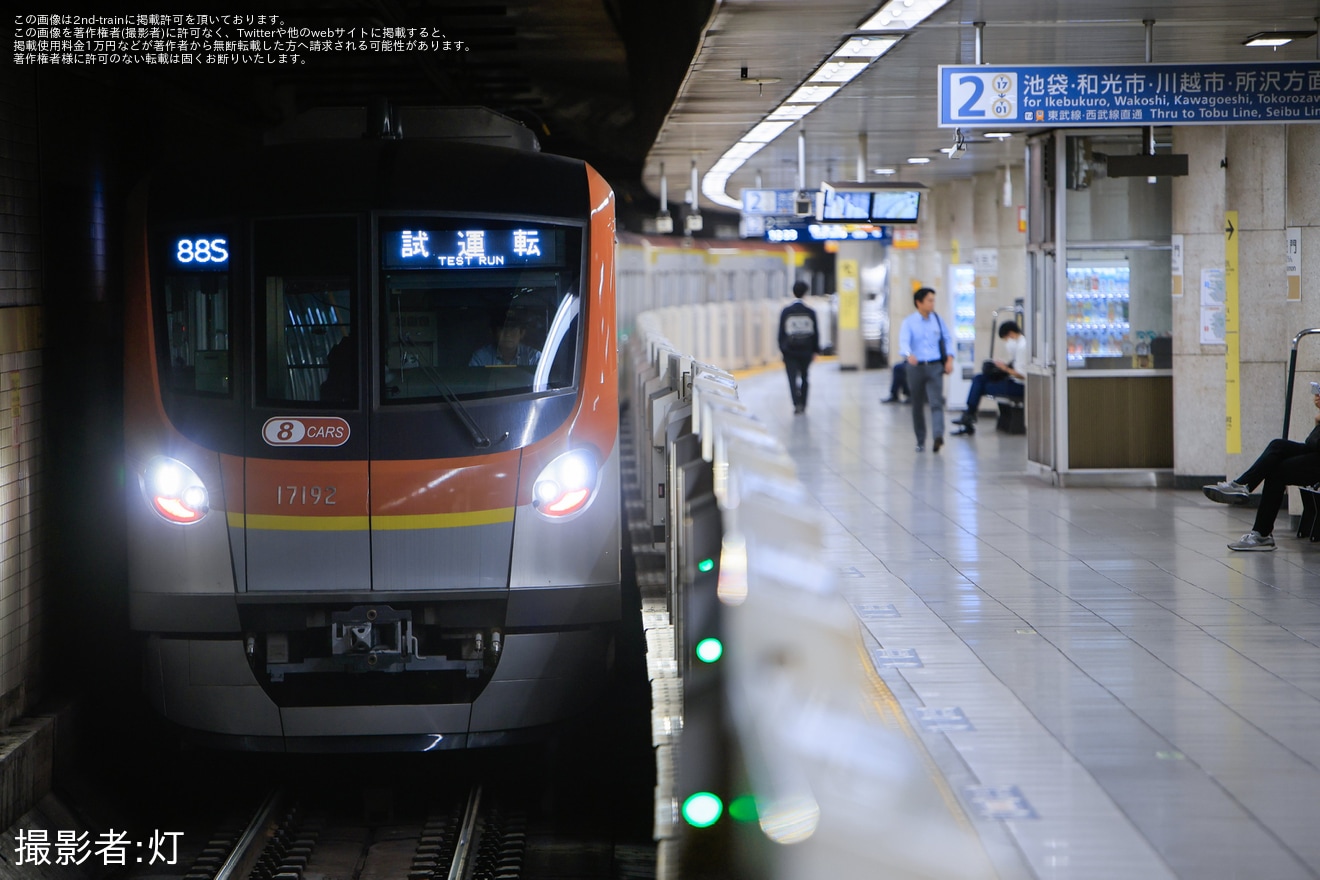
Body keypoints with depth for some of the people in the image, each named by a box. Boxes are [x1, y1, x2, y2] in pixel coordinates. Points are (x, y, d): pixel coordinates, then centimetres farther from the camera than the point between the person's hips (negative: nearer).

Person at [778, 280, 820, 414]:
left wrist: (782, 349, 6)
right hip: (806, 351, 2)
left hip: (790, 351, -2)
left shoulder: (786, 311, -5)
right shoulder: (810, 312, -2)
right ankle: (803, 404, 21)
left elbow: (781, 332, -2)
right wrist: (815, 350, 12)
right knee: (804, 377, 17)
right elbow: (816, 333, 2)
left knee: (792, 378, -5)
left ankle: (797, 404, -22)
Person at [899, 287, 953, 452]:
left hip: (935, 366, 1)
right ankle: (920, 441, 20)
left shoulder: (937, 319, 6)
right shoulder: (909, 322, -4)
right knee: (917, 405, 9)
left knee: (936, 402, -15)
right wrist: (909, 355, -39)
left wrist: (949, 359, 1)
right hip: (916, 367, -1)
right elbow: (904, 342, -18)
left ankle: (938, 435, -29)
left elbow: (947, 339, 14)